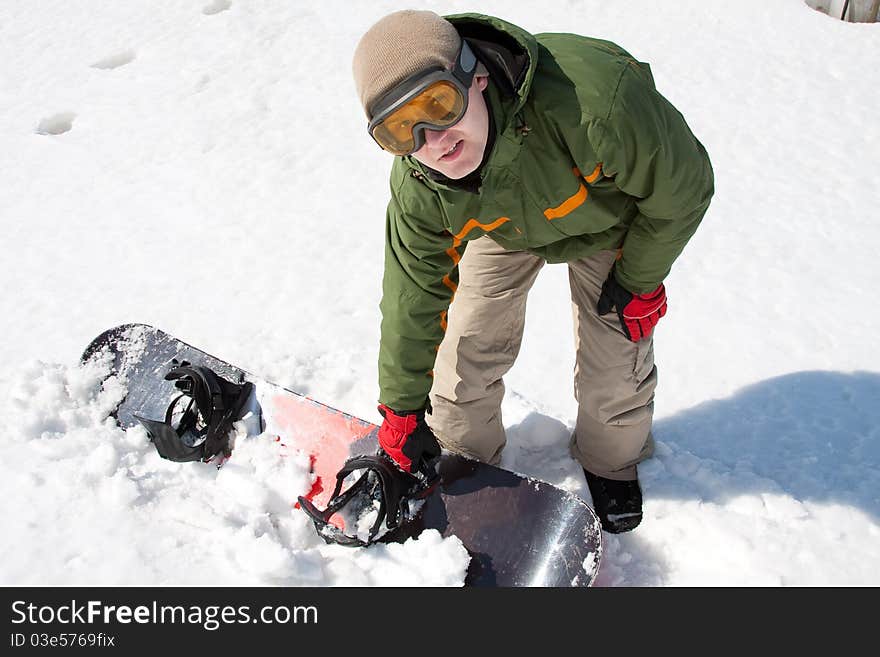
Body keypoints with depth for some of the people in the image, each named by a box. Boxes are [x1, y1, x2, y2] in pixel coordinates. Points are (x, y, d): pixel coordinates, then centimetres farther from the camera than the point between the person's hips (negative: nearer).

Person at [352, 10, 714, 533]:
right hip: (503, 228, 2)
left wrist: (638, 281, -14)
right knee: (468, 350, 0)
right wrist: (402, 408, -5)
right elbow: (411, 298, -14)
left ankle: (611, 465, 36)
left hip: (610, 216, -1)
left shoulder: (590, 101, -47)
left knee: (618, 362, 2)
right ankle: (464, 459, 32)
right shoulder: (418, 189, -31)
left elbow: (683, 184, -27)